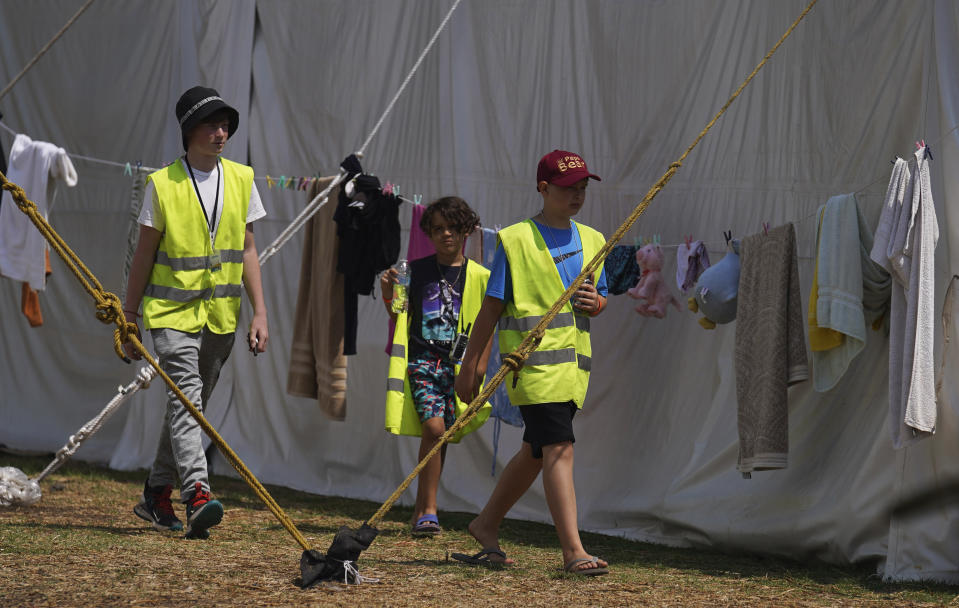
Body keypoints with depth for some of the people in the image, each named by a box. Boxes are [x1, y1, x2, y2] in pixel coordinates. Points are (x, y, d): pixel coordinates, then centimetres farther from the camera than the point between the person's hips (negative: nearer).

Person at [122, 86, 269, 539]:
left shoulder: (241, 179, 6)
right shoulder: (162, 184, -4)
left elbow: (246, 251, 9)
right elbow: (145, 255, 1)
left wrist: (260, 312, 3)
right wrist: (129, 318, 2)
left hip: (221, 314, 4)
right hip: (173, 311, -4)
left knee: (190, 403, 11)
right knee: (185, 396, -19)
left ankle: (157, 495, 24)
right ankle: (197, 494, -29)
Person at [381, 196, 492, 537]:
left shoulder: (479, 278, 7)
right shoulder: (415, 271, 7)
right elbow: (400, 318, 15)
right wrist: (388, 294, -3)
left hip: (458, 366, 1)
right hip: (422, 360, -1)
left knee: (441, 437, 2)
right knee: (433, 428, -17)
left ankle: (422, 511, 15)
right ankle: (429, 510, -12)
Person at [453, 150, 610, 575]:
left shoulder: (591, 241, 14)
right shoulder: (515, 240, -4)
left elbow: (600, 298, 22)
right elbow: (491, 307, -3)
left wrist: (595, 302, -4)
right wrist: (470, 366, -2)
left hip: (574, 362, 7)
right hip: (533, 360, -7)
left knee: (535, 452, 15)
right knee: (558, 448, -15)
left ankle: (486, 525, 32)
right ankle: (574, 552, -19)